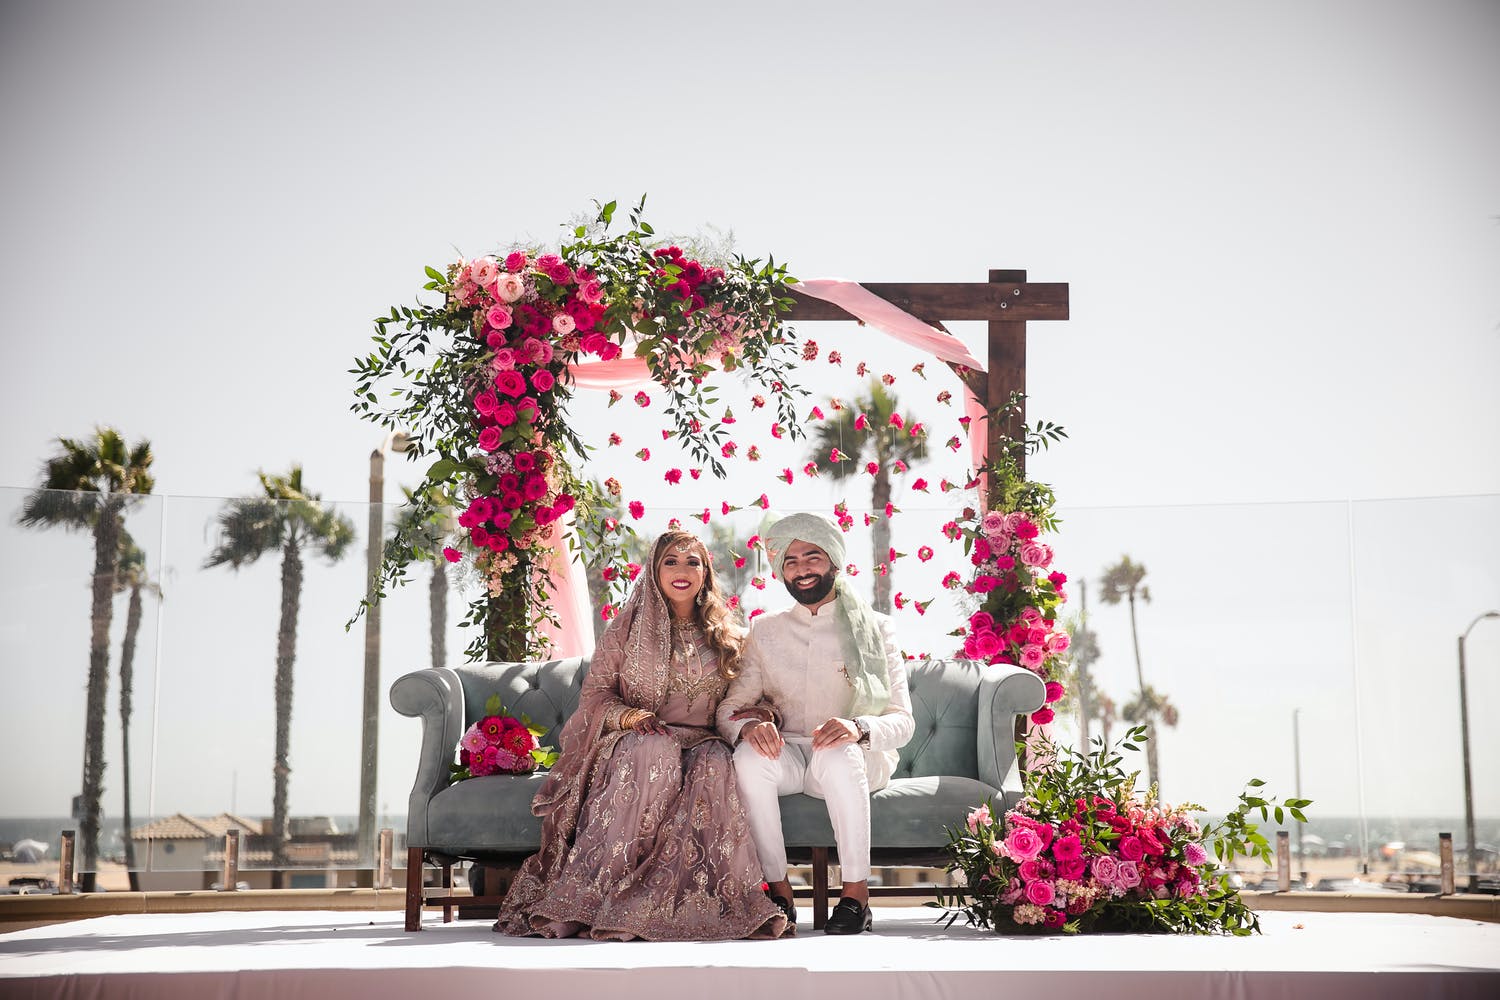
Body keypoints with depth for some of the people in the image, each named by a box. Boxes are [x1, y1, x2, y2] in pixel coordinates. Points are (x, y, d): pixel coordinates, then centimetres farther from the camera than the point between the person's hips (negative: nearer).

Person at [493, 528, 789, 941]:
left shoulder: (727, 635, 14)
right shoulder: (628, 627, 8)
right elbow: (593, 693, 6)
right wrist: (625, 715, -15)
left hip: (701, 742, 2)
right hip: (635, 740, -2)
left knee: (714, 764, -35)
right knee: (656, 751, -38)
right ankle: (595, 889, -39)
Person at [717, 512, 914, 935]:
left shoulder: (873, 629, 3)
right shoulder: (765, 632, 11)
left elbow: (902, 721, -5)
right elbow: (729, 708, 4)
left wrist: (858, 729, -29)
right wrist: (749, 725, -22)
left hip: (857, 760, -2)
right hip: (788, 754, 2)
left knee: (839, 754, -37)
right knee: (750, 756, -32)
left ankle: (856, 893, -27)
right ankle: (778, 889, -23)